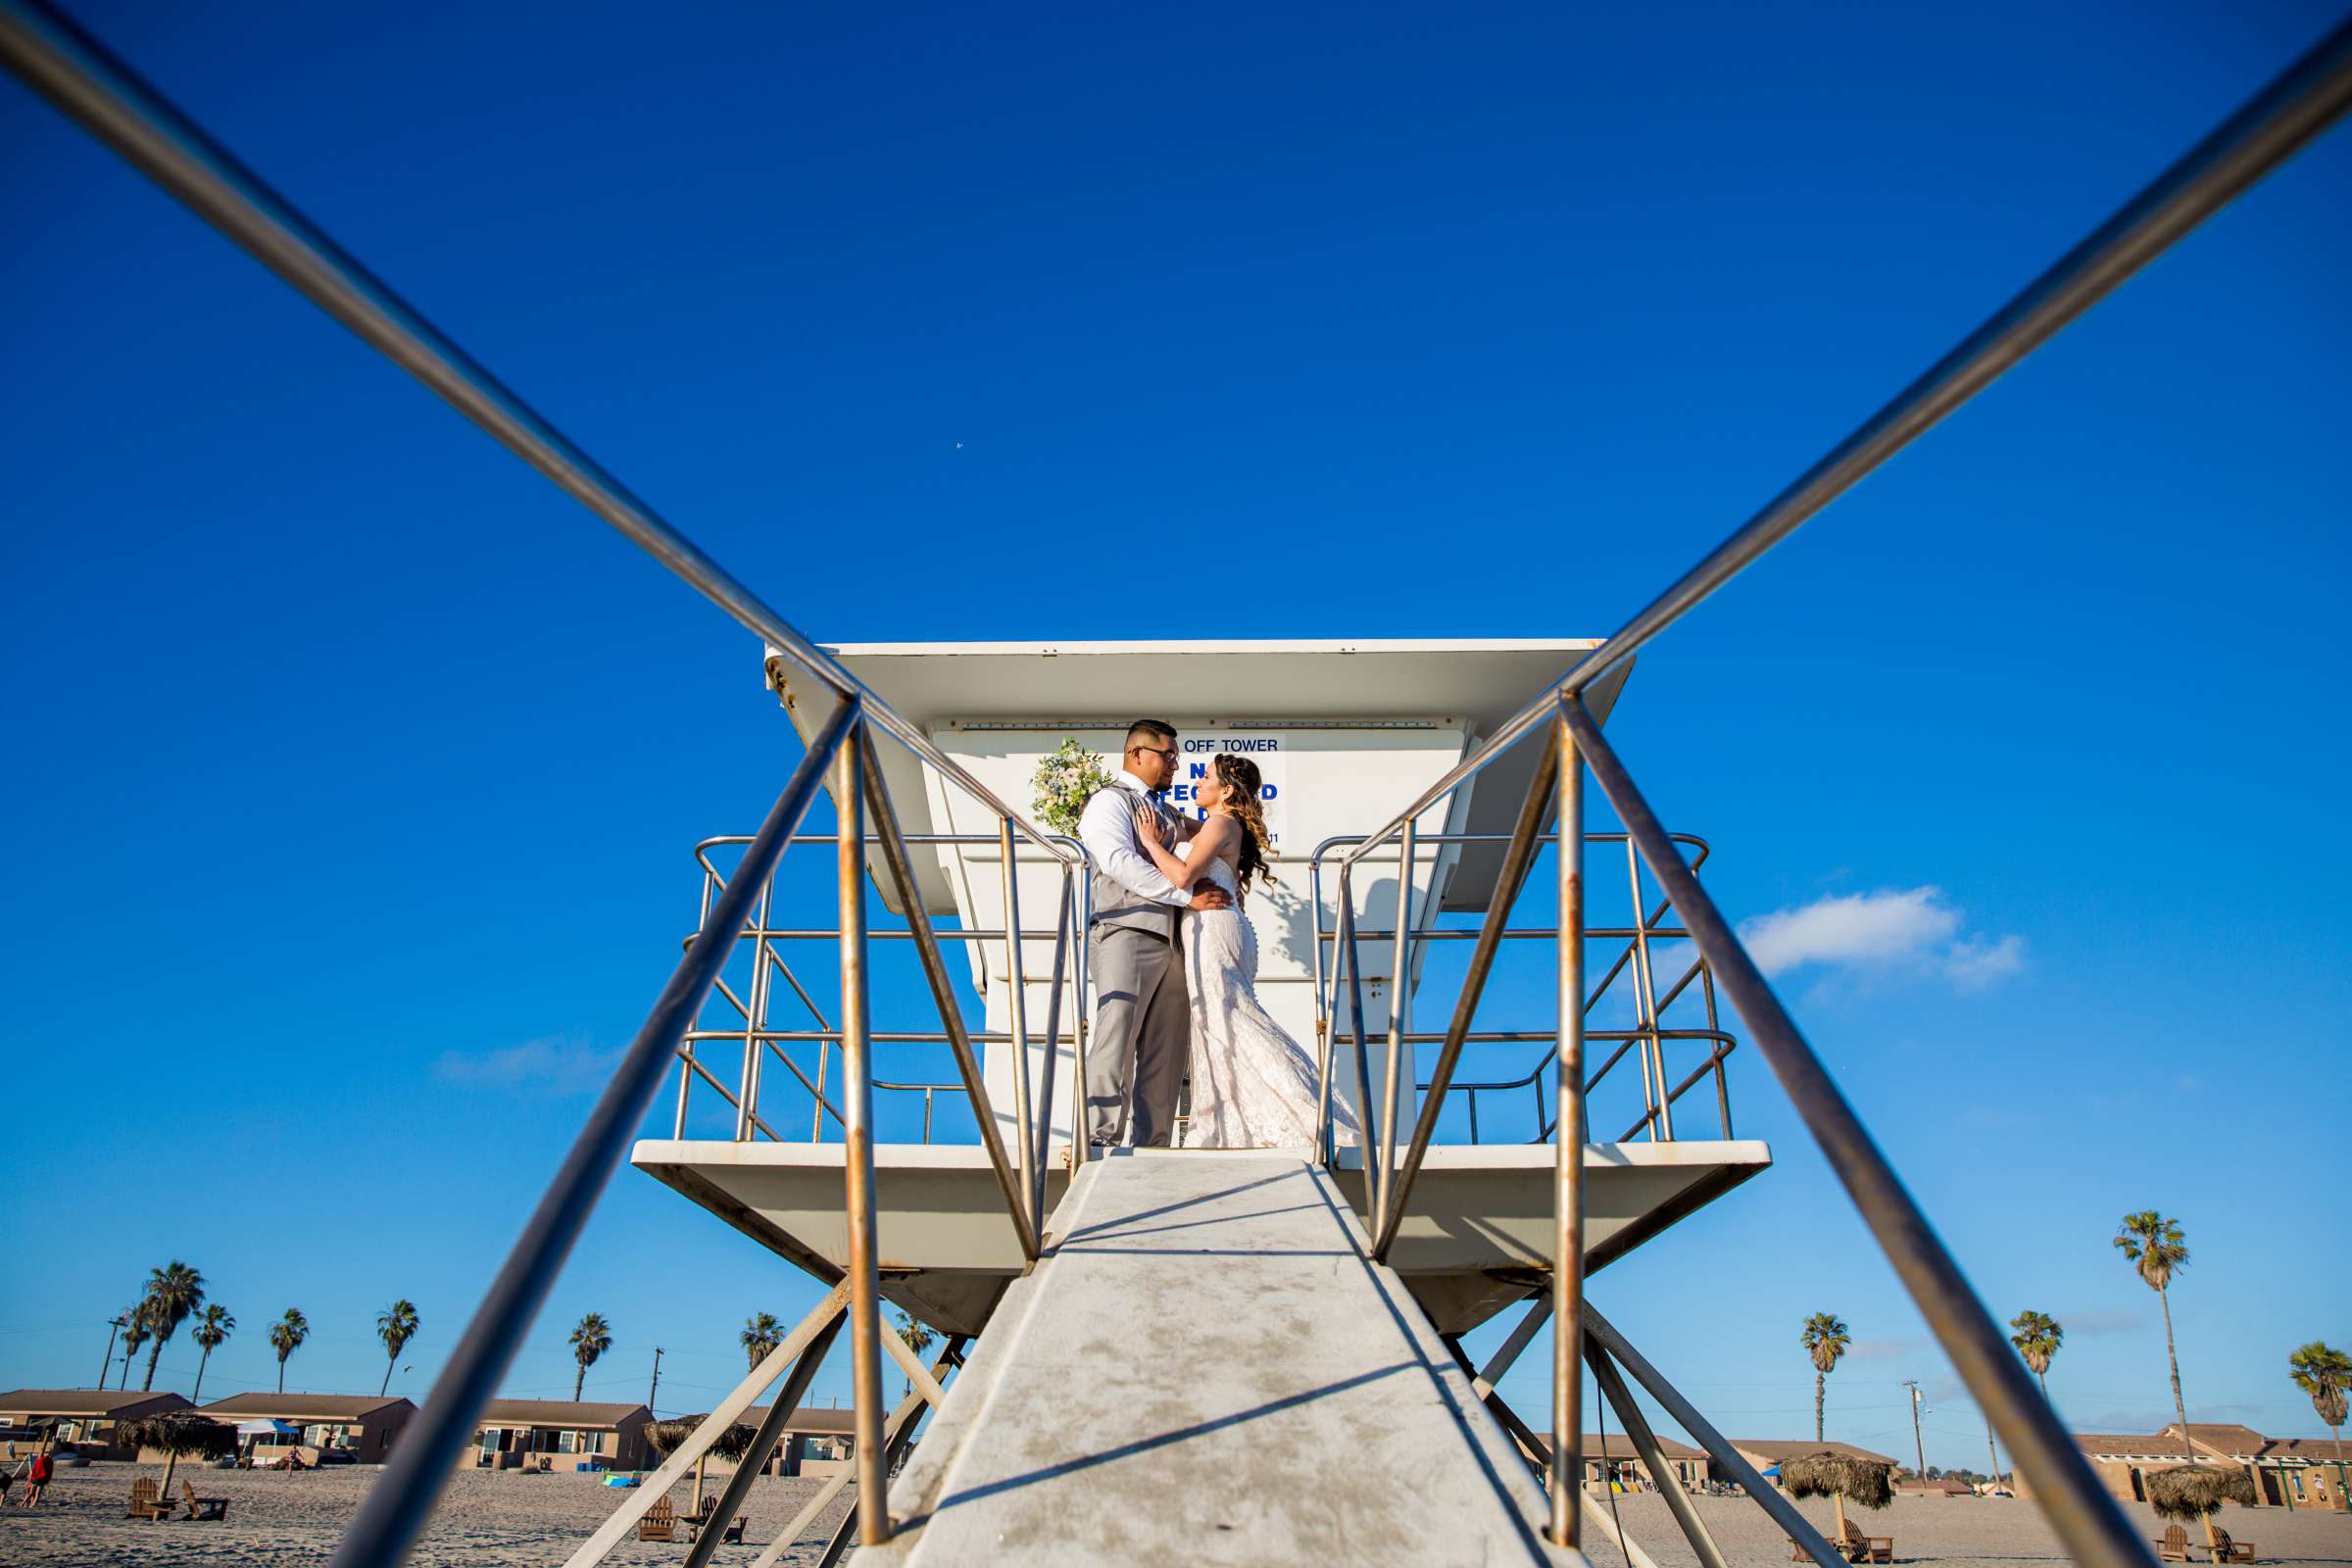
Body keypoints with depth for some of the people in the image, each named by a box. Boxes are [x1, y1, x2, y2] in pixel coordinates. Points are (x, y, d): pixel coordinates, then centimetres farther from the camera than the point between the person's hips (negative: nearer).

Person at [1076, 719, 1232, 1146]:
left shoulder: (1166, 813, 26)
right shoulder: (1110, 801, 0)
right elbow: (1121, 863, -15)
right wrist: (1187, 897, -17)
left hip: (1169, 946, 8)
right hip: (1127, 938, -8)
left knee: (1165, 1054, 4)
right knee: (1116, 1043, -13)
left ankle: (1151, 1145, 7)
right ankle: (1101, 1140, -13)